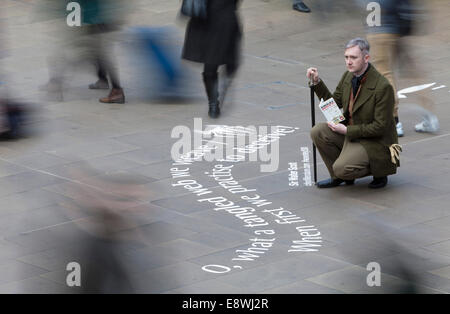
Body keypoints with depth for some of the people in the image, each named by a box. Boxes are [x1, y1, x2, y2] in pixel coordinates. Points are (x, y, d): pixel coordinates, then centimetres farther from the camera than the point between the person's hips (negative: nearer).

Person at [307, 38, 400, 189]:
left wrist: (346, 130, -21)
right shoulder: (348, 76, 1)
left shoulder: (383, 87, -23)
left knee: (342, 169, -26)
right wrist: (317, 82, -2)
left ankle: (378, 171, 4)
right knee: (318, 132, -11)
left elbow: (380, 127, -20)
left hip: (375, 141, -8)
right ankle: (339, 176, 6)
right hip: (350, 133, 8)